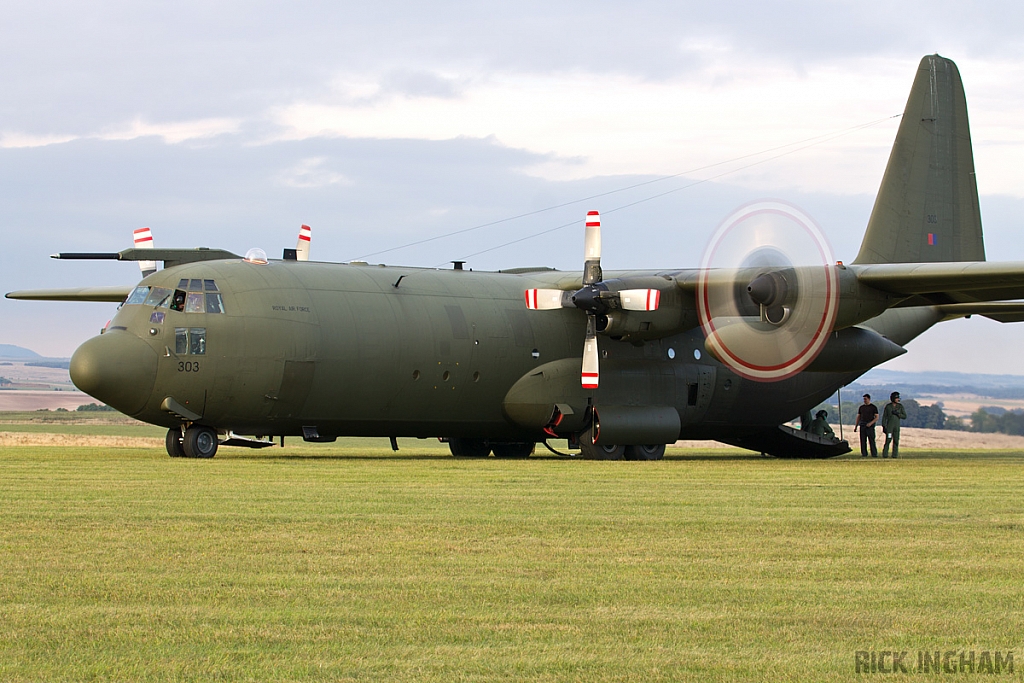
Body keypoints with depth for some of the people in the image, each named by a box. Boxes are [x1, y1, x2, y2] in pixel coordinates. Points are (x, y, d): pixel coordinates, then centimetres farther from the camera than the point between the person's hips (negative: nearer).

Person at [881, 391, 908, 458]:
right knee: (888, 440, -10)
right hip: (889, 425, -2)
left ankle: (895, 455, 5)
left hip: (897, 426, 2)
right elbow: (884, 417, -2)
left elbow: (904, 417, -3)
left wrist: (897, 414, -19)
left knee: (896, 441, -1)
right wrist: (883, 427, -9)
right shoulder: (888, 406, -4)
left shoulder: (900, 406, 0)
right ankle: (885, 454, -5)